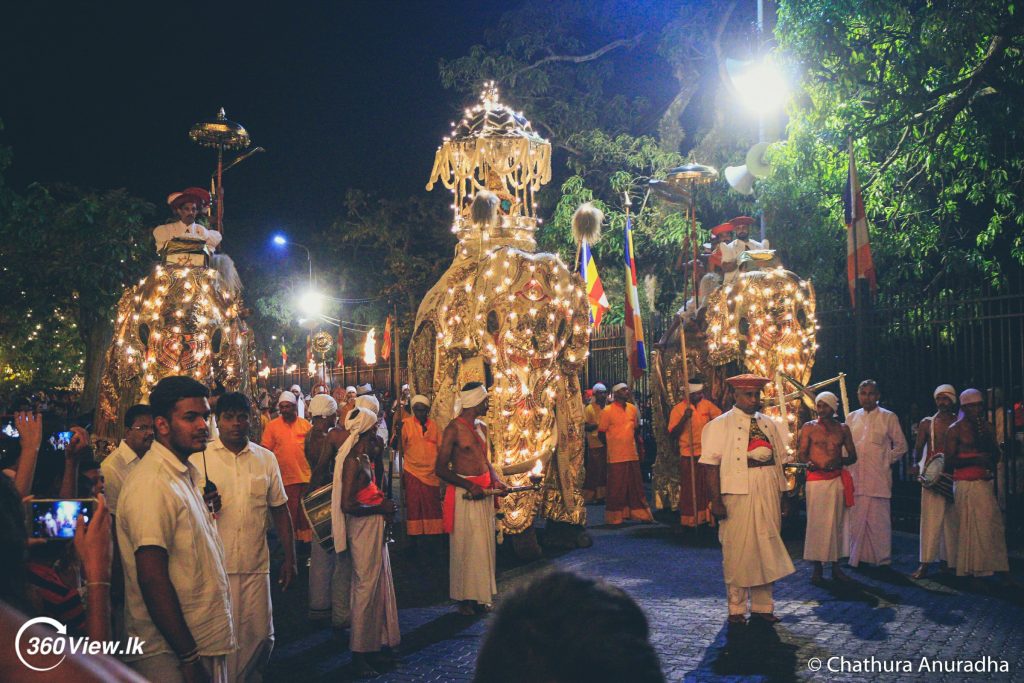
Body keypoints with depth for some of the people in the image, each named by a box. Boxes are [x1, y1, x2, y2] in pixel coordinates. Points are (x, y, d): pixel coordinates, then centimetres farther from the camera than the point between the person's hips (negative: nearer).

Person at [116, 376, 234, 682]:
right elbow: (152, 579, -24)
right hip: (173, 656, -9)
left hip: (203, 643, 9)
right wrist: (189, 657, -22)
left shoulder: (184, 474, 12)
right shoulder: (152, 484, -19)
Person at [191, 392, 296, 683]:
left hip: (256, 565, 3)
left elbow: (280, 510, 12)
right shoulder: (198, 459, 0)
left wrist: (290, 558, 8)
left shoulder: (266, 459, 8)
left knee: (261, 636, 7)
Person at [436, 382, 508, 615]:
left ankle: (480, 595, 20)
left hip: (484, 491, 7)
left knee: (484, 544, 10)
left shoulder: (482, 427, 12)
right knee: (466, 545, 0)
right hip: (464, 492, -7)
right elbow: (441, 469, -13)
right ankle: (465, 598, 10)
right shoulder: (454, 429, -11)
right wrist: (470, 486, -20)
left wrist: (495, 480, 4)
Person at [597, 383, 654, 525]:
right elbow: (601, 434, -4)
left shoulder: (633, 409, 8)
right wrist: (612, 446, 0)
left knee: (635, 486, 10)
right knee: (616, 488, 2)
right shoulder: (607, 411, -8)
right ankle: (614, 517, 12)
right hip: (616, 456, -5)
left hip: (632, 455, 5)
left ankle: (638, 513, 19)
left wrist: (640, 446, 12)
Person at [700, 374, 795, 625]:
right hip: (737, 495, -4)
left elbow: (778, 461, 12)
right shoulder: (720, 425, -2)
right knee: (738, 550, 0)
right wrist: (716, 500, -15)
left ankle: (762, 606, 22)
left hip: (768, 496, 5)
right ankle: (736, 609, 14)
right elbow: (712, 465, -8)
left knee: (767, 549, 10)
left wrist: (781, 496, 8)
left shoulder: (768, 424, 12)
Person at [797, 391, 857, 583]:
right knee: (816, 522, -3)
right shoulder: (808, 427, 6)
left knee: (836, 522, 4)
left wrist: (840, 461, -9)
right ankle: (817, 567, 2)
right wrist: (809, 463, -18)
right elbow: (801, 453, 4)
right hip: (815, 479, -2)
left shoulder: (843, 429, 11)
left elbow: (853, 456, 12)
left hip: (837, 479, 2)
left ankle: (835, 566, 10)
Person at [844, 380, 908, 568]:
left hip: (879, 478, -3)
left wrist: (887, 461, 1)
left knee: (879, 520, -4)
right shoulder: (851, 418, 13)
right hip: (855, 478, 3)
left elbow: (901, 445, 7)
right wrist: (847, 462, 8)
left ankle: (882, 559, 5)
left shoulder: (888, 417, 4)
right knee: (856, 519, 4)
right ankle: (856, 557, 12)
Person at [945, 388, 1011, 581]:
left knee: (993, 524, 1)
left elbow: (996, 457, 14)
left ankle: (1000, 569, 6)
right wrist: (975, 459, -19)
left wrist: (988, 439, -3)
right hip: (965, 484, -5)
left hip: (986, 482, 5)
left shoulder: (986, 427, 13)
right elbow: (949, 461, -7)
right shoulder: (955, 430, -3)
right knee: (970, 527, -6)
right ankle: (971, 570, -1)